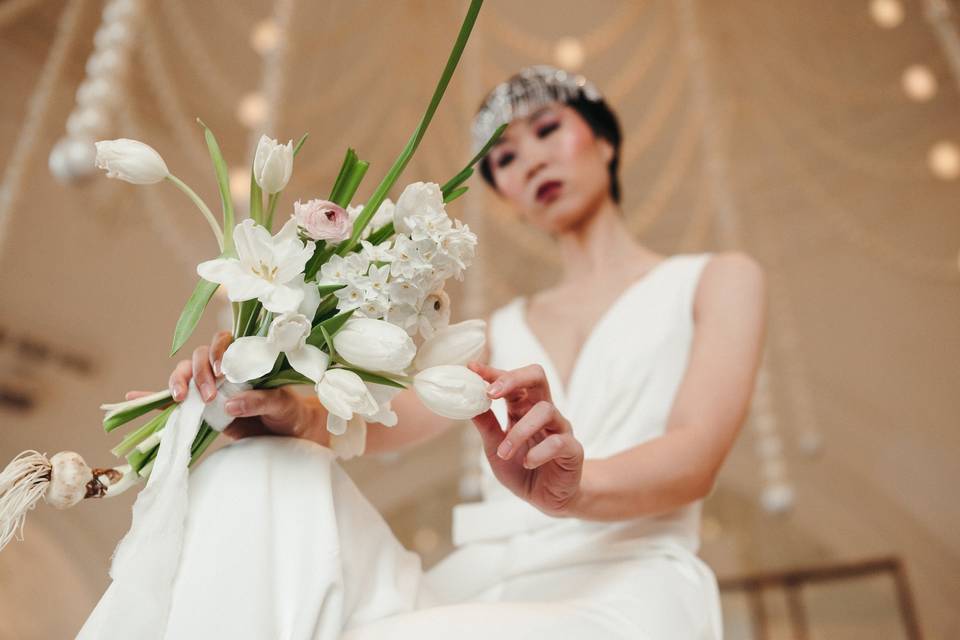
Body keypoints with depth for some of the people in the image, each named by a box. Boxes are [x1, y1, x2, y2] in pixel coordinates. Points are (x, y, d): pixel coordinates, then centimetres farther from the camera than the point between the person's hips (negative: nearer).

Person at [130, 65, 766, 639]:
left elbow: (697, 458, -6)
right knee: (257, 474, -21)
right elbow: (388, 419, 6)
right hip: (473, 584, 5)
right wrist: (295, 414, -17)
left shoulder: (718, 280, 12)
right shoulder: (504, 329, 23)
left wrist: (577, 483, -27)